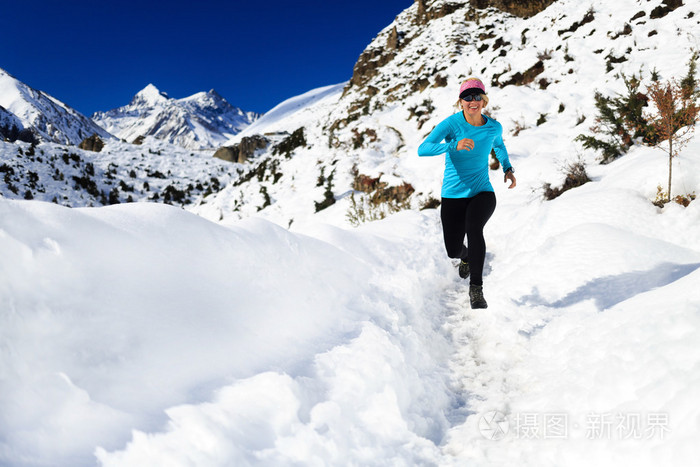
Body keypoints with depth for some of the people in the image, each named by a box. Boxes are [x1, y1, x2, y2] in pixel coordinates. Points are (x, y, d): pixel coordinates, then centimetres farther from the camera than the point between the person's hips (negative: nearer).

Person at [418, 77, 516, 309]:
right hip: (453, 195, 0)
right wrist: (454, 145, -39)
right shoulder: (452, 123, -12)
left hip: (482, 193, 0)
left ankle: (476, 288, -20)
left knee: (473, 228, -32)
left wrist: (507, 168, 10)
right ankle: (467, 255, 47)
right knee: (453, 251, 6)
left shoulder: (494, 127, -1)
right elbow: (422, 149, -26)